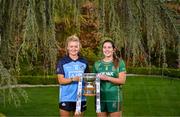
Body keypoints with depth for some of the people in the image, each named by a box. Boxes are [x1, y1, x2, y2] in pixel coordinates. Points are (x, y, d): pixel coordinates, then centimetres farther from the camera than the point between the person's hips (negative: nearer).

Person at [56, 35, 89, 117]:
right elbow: (61, 80, -8)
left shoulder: (84, 62, 9)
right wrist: (73, 79, -24)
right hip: (66, 98, -3)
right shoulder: (62, 62, -2)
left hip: (80, 98, 3)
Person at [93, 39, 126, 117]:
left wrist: (107, 78, -19)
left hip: (114, 98, -3)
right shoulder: (97, 64, 11)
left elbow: (122, 80, -7)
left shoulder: (119, 62, 2)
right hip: (100, 98, 3)